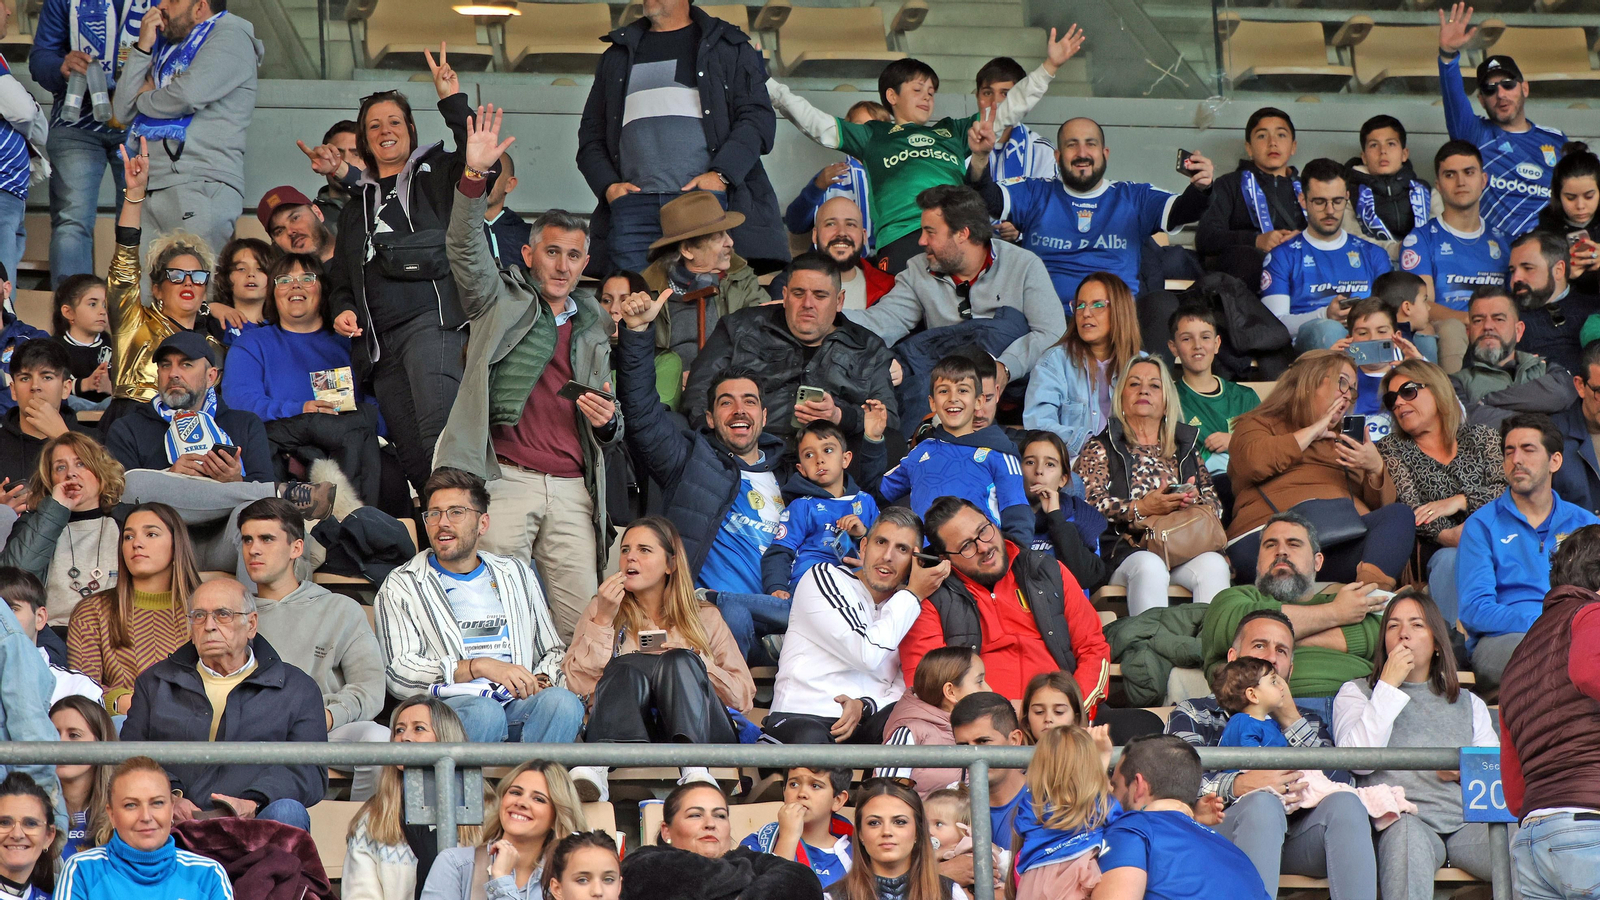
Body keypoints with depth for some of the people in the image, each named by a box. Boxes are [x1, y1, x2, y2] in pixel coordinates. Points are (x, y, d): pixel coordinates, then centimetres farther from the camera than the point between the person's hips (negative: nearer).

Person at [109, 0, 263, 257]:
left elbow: (188, 96, -15)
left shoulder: (230, 36, 1)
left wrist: (144, 99, 6)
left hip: (202, 186, -8)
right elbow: (122, 111, 18)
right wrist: (142, 47, 10)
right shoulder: (167, 46, 25)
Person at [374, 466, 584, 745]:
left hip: (517, 701, 3)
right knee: (484, 712, -39)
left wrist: (541, 680, 3)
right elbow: (398, 672, -2)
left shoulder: (517, 575, 25)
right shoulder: (402, 586, 12)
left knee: (561, 701, -32)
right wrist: (480, 667, -15)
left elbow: (553, 651, 29)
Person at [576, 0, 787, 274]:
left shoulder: (728, 46, 15)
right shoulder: (617, 56, 26)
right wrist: (608, 185, 4)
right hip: (633, 206, 3)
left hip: (708, 201, -3)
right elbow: (591, 133, 23)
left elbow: (757, 118, 4)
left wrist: (721, 175, -11)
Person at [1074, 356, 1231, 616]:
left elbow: (1215, 504, 19)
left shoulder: (1185, 448, 28)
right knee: (1150, 566, -37)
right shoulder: (1100, 448, 16)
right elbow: (1091, 504, -1)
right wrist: (1142, 508, -16)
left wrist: (1195, 501, -5)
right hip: (1124, 550, -3)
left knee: (1214, 564, -31)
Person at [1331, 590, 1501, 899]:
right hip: (1402, 816, -3)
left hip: (1469, 820, 3)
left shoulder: (1469, 703, 30)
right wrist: (1389, 685, 2)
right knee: (1406, 831, -42)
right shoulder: (1357, 692, 21)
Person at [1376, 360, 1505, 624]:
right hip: (1440, 550, -1)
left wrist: (1460, 501, -12)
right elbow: (1407, 508, -1)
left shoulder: (1481, 437, 21)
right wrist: (1448, 535, -22)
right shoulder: (1393, 449, 16)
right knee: (1452, 560, -37)